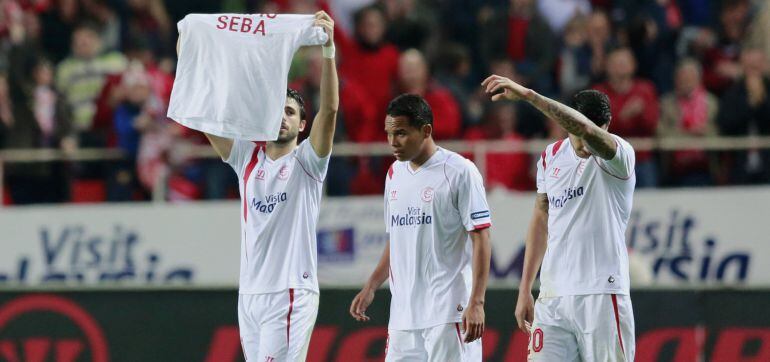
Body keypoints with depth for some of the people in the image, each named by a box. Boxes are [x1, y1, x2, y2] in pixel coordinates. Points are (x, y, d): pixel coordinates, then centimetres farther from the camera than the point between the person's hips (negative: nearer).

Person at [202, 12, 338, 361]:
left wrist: (328, 49, -25)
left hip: (290, 293, -6)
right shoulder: (248, 158, 13)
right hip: (249, 293, 6)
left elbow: (329, 109, -15)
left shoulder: (306, 161, -1)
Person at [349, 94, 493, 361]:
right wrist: (371, 287, 16)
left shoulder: (459, 171, -7)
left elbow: (481, 238, -10)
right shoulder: (395, 173, 15)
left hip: (448, 311, -7)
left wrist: (476, 303, -18)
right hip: (403, 313, 7)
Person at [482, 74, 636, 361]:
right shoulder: (551, 157, 11)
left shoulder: (619, 155, -8)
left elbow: (586, 129, -31)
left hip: (601, 296, -5)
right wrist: (525, 290, 18)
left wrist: (528, 95, -34)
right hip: (552, 298, 5)